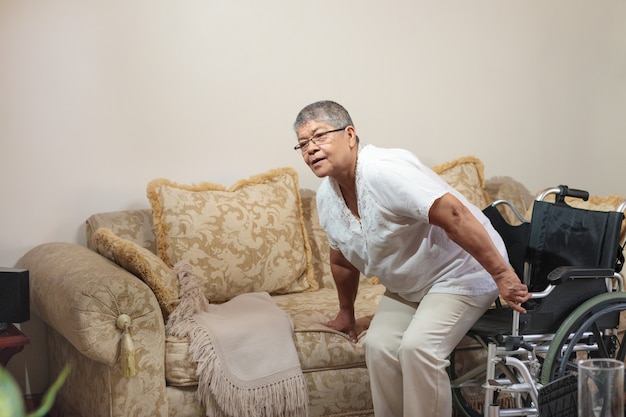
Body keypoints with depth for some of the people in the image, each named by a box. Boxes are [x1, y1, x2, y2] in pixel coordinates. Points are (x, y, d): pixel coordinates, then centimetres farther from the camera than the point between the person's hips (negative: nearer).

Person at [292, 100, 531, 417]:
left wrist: (501, 274, -36)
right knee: (378, 346, -10)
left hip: (461, 271, -8)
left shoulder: (383, 171, -29)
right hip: (407, 286, 8)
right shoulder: (327, 196, -1)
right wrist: (346, 313, 22)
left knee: (417, 347, -24)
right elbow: (342, 260, 15)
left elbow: (454, 214, -35)